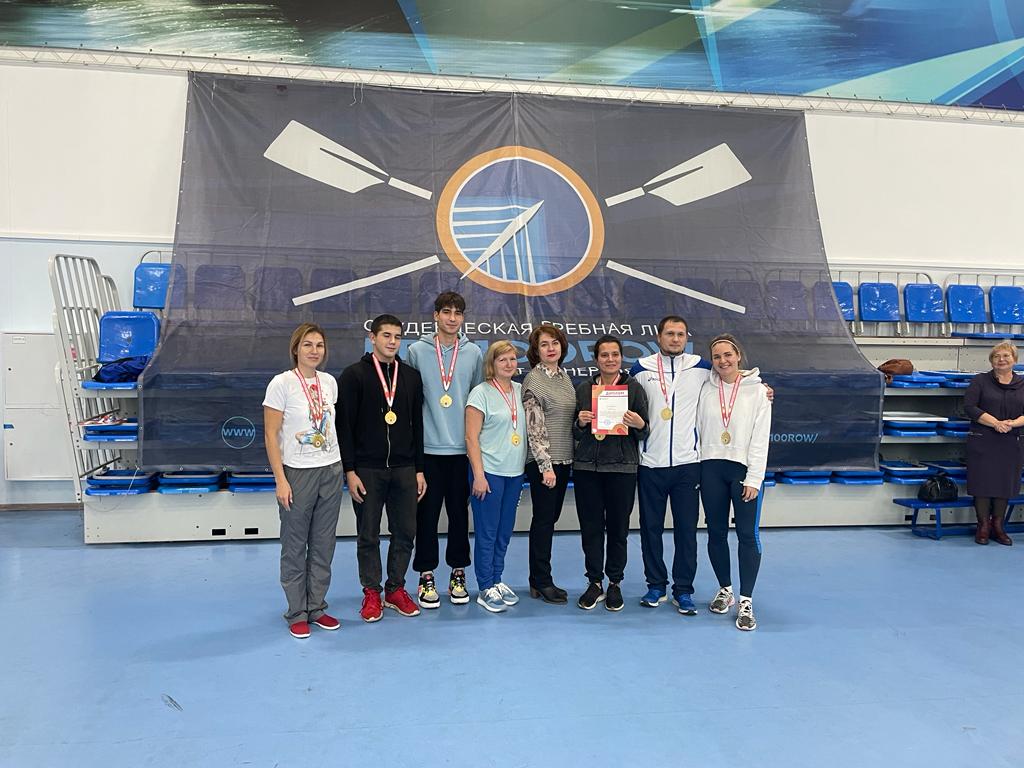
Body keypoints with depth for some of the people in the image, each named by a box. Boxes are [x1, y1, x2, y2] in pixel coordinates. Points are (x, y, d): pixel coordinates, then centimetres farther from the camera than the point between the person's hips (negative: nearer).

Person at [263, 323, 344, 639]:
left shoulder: (329, 382, 5)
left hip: (331, 471, 5)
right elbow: (270, 435, -10)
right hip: (297, 472, -5)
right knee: (295, 547, 6)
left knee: (323, 545, 11)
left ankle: (317, 608, 25)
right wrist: (280, 481, -14)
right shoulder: (281, 383, -9)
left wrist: (343, 468, 11)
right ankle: (297, 613, 20)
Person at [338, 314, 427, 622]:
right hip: (367, 469, -3)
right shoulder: (354, 375, -3)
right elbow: (344, 426, -6)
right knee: (368, 536, 6)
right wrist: (350, 471, -11)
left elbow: (417, 426, 10)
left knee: (405, 533, 7)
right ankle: (371, 593, 21)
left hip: (404, 469, 3)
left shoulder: (411, 376, 8)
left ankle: (396, 589, 23)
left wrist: (419, 469, 7)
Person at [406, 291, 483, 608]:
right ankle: (426, 577, 18)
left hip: (463, 448, 2)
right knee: (427, 514, 5)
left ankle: (458, 574, 23)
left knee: (459, 513, 9)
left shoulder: (473, 353, 6)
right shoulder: (417, 351, 1)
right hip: (427, 448, -1)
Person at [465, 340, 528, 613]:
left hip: (515, 472, 6)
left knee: (505, 531, 13)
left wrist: (526, 466, 9)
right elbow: (471, 437, -11)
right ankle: (486, 589, 11)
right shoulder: (481, 392, -8)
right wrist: (478, 475, -14)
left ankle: (497, 580, 27)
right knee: (487, 533, 1)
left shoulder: (520, 391, 8)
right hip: (490, 472, -6)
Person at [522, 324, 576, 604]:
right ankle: (542, 582, 10)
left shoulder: (564, 376, 12)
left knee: (550, 518, 12)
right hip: (543, 461, -7)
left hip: (563, 459, 7)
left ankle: (538, 580, 22)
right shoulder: (533, 380, -11)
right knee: (544, 519, -1)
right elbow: (534, 426, -15)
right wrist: (546, 465, -17)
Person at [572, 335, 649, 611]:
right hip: (587, 466, 2)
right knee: (591, 526, 5)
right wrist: (581, 423, -8)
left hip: (622, 467, -2)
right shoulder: (584, 389, 9)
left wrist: (639, 425, -16)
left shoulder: (634, 387, 3)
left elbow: (644, 433, 5)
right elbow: (576, 434, 13)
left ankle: (615, 583, 21)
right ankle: (595, 582, 20)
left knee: (618, 527, 5)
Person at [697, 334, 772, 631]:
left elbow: (761, 438, -4)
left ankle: (746, 602, 5)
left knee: (747, 534, -4)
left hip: (743, 469, -2)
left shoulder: (757, 391, -1)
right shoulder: (706, 389, 5)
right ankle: (725, 590, 27)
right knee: (716, 533, 10)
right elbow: (698, 430, 7)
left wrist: (754, 479, -10)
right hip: (711, 469, 3)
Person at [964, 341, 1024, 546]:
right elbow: (969, 407, -9)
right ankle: (983, 525, 12)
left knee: (1005, 483, 8)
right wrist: (995, 423, -18)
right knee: (982, 482, 0)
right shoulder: (980, 381, 1)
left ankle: (998, 526, 20)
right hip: (983, 441, -2)